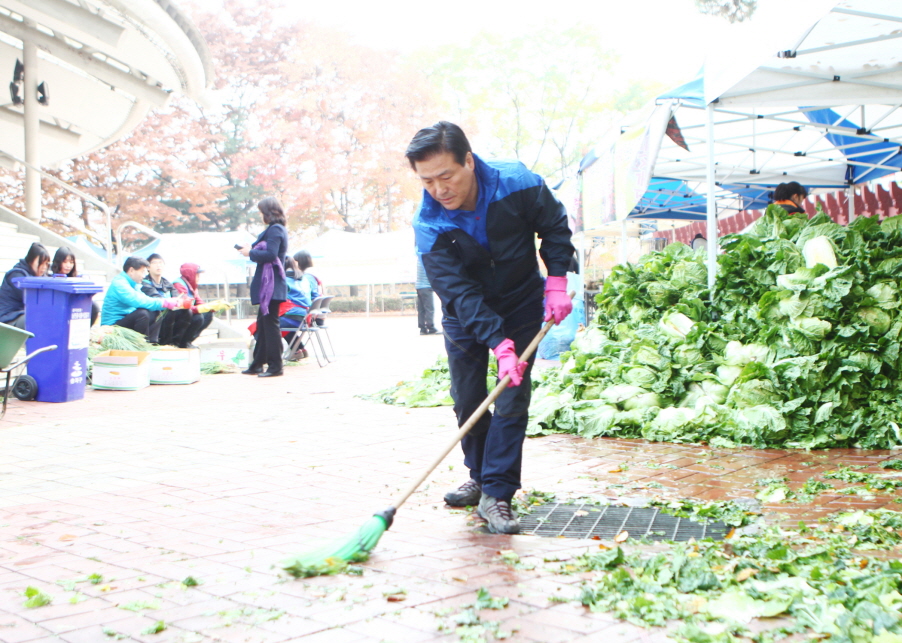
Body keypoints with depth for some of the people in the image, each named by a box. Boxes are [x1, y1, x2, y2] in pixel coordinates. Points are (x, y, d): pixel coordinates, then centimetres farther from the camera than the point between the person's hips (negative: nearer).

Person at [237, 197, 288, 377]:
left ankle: (275, 366, -3)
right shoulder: (276, 229, 18)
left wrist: (251, 252, -11)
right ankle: (258, 364, 22)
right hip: (268, 285, 11)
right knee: (263, 323, 15)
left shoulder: (275, 230, -14)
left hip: (271, 286, -11)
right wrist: (251, 250, 9)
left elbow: (270, 254, -24)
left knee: (270, 323, -7)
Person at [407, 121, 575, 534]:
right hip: (465, 314, 1)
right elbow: (459, 293, -29)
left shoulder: (518, 184, -26)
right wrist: (499, 343, -38)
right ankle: (479, 477, 27)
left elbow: (555, 228, -6)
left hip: (521, 304, -1)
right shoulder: (428, 225, -26)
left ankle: (496, 494, -4)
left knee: (512, 400, -8)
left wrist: (556, 283, -16)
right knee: (467, 401, 7)